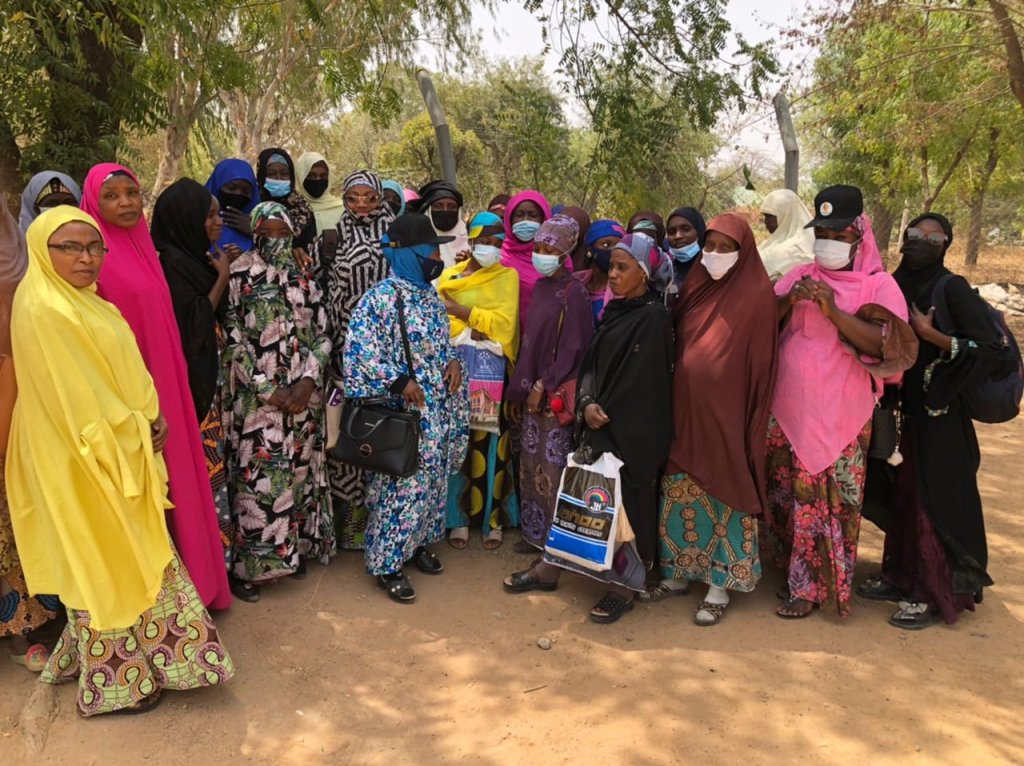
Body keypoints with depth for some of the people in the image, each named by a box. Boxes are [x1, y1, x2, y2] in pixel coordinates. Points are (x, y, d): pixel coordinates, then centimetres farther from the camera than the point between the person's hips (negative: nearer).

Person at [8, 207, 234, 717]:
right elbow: (77, 399, -23)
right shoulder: (44, 309, -22)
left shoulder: (78, 300, 8)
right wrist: (134, 435, -13)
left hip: (116, 450, 9)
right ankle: (117, 680, 22)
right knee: (107, 563, 5)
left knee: (117, 559, 19)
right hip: (88, 462, -9)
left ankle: (108, 658, 36)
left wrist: (144, 425, 2)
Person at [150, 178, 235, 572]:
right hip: (192, 381, -9)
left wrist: (221, 275, 4)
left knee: (210, 462, 14)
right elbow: (193, 325, -20)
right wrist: (222, 278, -13)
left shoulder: (195, 256, 10)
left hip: (209, 378, 9)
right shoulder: (172, 261, -16)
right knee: (204, 465, -1)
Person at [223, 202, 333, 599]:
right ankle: (248, 565, 9)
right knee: (258, 475, -3)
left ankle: (295, 548, 25)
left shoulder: (305, 277, 8)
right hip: (257, 397, -4)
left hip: (303, 394, 4)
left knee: (299, 471, 10)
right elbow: (232, 341, -7)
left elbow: (322, 335, 6)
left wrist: (308, 381, -9)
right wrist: (270, 390, -12)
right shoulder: (238, 276, -3)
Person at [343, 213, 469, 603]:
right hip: (401, 412, -8)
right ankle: (387, 563, 12)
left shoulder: (430, 297, 10)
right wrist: (399, 381, -21)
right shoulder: (381, 298, -15)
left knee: (432, 480, 16)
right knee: (400, 485, -3)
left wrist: (453, 362, 0)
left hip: (436, 409, 8)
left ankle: (418, 544, 34)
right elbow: (359, 349, -19)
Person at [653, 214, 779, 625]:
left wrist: (748, 421, -9)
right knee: (680, 492, 11)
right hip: (684, 410, 6)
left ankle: (720, 586, 15)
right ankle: (679, 573, 25)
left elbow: (760, 364, -8)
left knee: (724, 492, 4)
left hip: (725, 414, -5)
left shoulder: (757, 294, -7)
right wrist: (673, 404, 7)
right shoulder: (694, 287, 9)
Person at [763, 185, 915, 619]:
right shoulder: (798, 277, 12)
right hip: (787, 408, 4)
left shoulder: (878, 284, -1)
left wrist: (833, 310, -21)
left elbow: (883, 344, -14)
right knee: (784, 493, 11)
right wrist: (787, 301, -12)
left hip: (838, 414, -4)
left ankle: (811, 585, 15)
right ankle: (793, 570, 30)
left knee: (826, 498, -1)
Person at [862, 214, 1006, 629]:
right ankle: (900, 576, 28)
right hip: (901, 410, 7)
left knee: (936, 500, 1)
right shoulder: (895, 284, 6)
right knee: (901, 495, 14)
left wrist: (931, 335, -22)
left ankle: (934, 594, 13)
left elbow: (992, 349, -15)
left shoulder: (952, 288, -12)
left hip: (939, 414, -6)